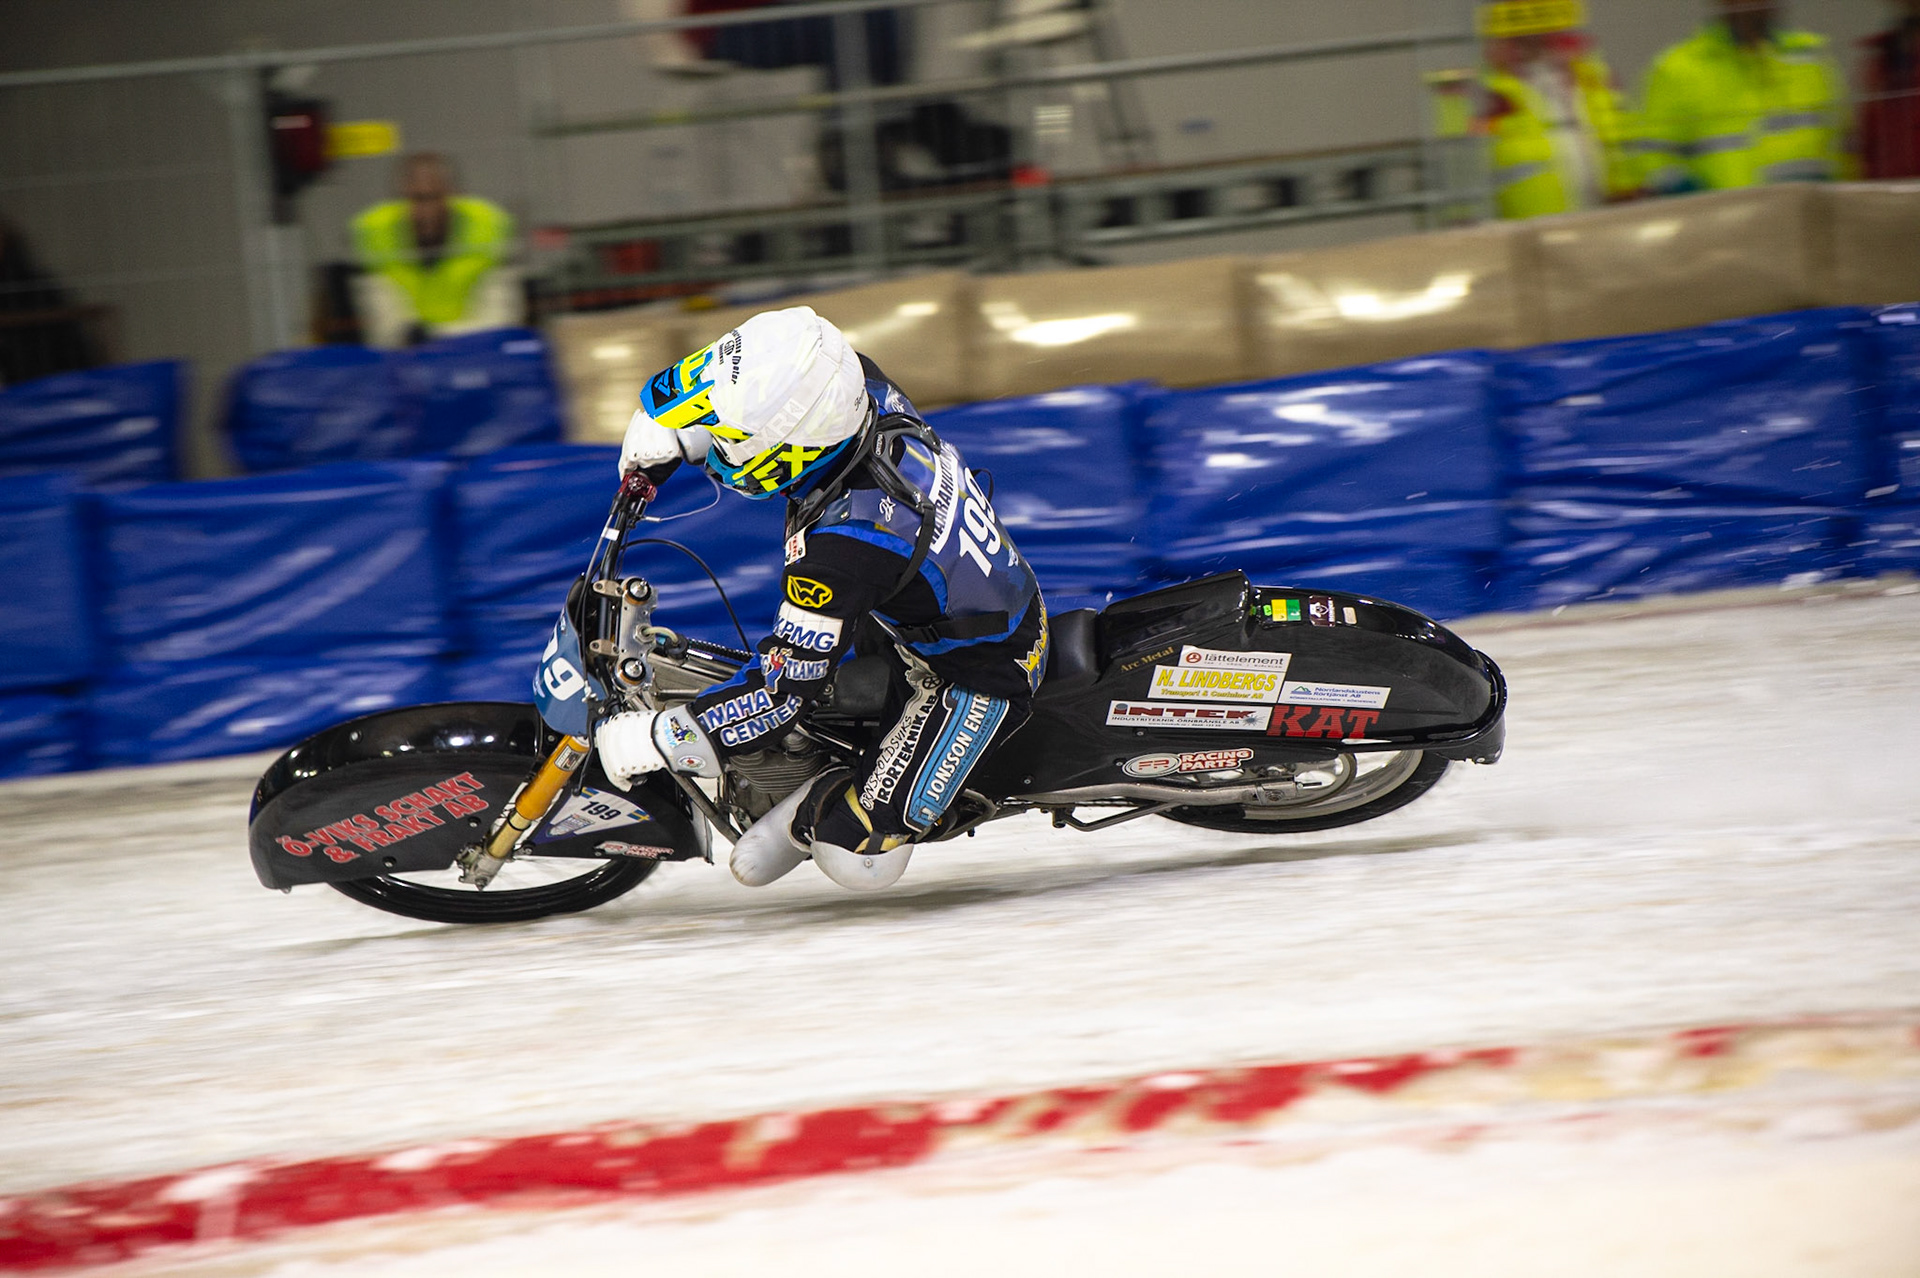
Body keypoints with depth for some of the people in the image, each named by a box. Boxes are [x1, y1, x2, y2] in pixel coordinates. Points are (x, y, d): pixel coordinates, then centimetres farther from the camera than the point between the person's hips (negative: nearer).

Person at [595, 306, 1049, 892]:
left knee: (858, 858, -13)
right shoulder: (859, 387, -20)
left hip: (973, 682, -9)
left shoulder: (842, 547, -40)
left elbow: (783, 689, -32)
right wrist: (664, 434, -3)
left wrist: (653, 740, -22)